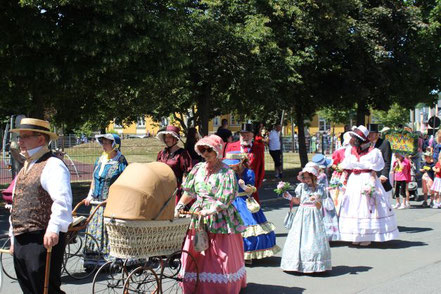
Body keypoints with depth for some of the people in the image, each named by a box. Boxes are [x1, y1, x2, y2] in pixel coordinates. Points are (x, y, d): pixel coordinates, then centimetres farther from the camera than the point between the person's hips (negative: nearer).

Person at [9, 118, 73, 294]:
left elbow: (62, 200, -25)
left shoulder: (52, 165, -11)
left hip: (42, 240, -9)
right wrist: (14, 239, 24)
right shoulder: (26, 168, 19)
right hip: (21, 240, 9)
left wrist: (53, 229, -37)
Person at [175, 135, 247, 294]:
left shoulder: (226, 173, -10)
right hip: (198, 217, 5)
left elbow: (224, 201, -17)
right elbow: (189, 192, 14)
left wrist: (207, 212, -23)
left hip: (219, 219, -5)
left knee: (221, 257, 2)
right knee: (195, 254, 7)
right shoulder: (198, 168, 8)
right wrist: (179, 206, 2)